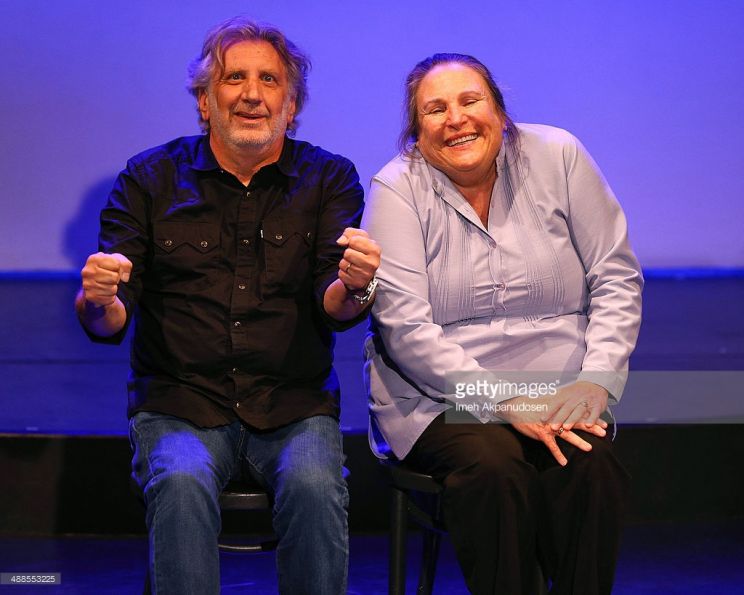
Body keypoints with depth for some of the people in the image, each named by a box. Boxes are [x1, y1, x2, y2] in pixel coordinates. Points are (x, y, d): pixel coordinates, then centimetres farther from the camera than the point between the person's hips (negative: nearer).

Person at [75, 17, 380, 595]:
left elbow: (333, 310, -5)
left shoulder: (329, 178, 7)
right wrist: (98, 302, -25)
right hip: (179, 406, 0)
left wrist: (352, 288, -30)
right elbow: (110, 323, 1)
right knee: (182, 483, -32)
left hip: (295, 409, 1)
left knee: (312, 484, -29)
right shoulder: (150, 179, 6)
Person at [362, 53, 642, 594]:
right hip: (440, 400, -2)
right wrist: (505, 404, -20)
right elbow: (405, 328, -12)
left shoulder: (556, 157, 4)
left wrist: (595, 380, -10)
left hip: (558, 393, 2)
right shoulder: (398, 190, -3)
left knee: (590, 466, -27)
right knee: (493, 466, -31)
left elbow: (617, 279, 5)